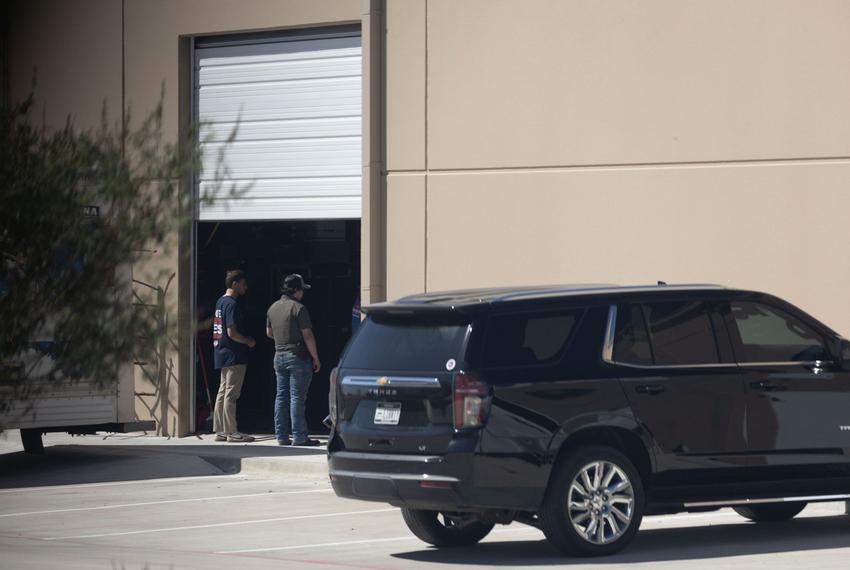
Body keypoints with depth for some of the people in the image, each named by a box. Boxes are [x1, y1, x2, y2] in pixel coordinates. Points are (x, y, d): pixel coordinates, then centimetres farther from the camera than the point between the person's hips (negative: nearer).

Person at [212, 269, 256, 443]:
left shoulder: (220, 302, 15)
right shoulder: (231, 304, -16)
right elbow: (232, 333, -21)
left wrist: (245, 340, 18)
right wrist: (248, 342, -7)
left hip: (222, 355, 10)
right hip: (234, 356, -10)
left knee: (223, 392, 11)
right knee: (231, 394, -6)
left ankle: (220, 431, 14)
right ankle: (231, 432, -4)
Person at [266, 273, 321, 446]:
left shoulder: (273, 308, 10)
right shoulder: (299, 308, -13)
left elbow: (269, 333, 20)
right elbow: (308, 336, -15)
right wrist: (316, 358, -8)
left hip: (279, 357, 7)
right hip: (298, 357, -7)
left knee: (281, 397, 9)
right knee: (297, 397, -6)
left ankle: (282, 436, 10)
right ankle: (299, 437, -5)